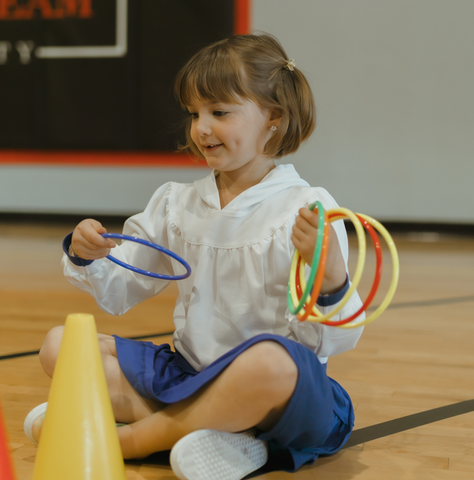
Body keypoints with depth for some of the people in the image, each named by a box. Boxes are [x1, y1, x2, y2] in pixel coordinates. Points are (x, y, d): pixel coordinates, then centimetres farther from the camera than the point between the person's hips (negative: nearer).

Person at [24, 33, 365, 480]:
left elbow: (328, 342, -13)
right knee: (58, 344, -3)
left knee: (270, 362, -40)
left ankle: (135, 437, -14)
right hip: (188, 375, 6)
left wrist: (331, 277, -32)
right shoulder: (176, 203, 9)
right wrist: (86, 258, -3)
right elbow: (119, 293, 17)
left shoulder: (308, 211, -9)